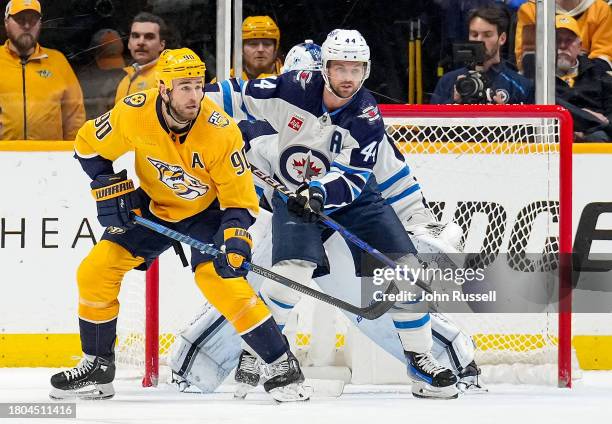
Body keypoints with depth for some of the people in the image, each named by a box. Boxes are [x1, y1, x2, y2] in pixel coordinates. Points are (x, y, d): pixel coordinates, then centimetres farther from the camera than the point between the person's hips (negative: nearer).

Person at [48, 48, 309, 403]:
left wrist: (236, 243, -37)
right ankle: (97, 367, 11)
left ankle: (282, 366, -16)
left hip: (207, 210, -3)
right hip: (152, 207, 4)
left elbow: (239, 199, -22)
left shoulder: (220, 130, -29)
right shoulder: (134, 114, -24)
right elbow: (89, 147, -5)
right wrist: (111, 190, -13)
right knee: (95, 271, -7)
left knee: (220, 277, -26)